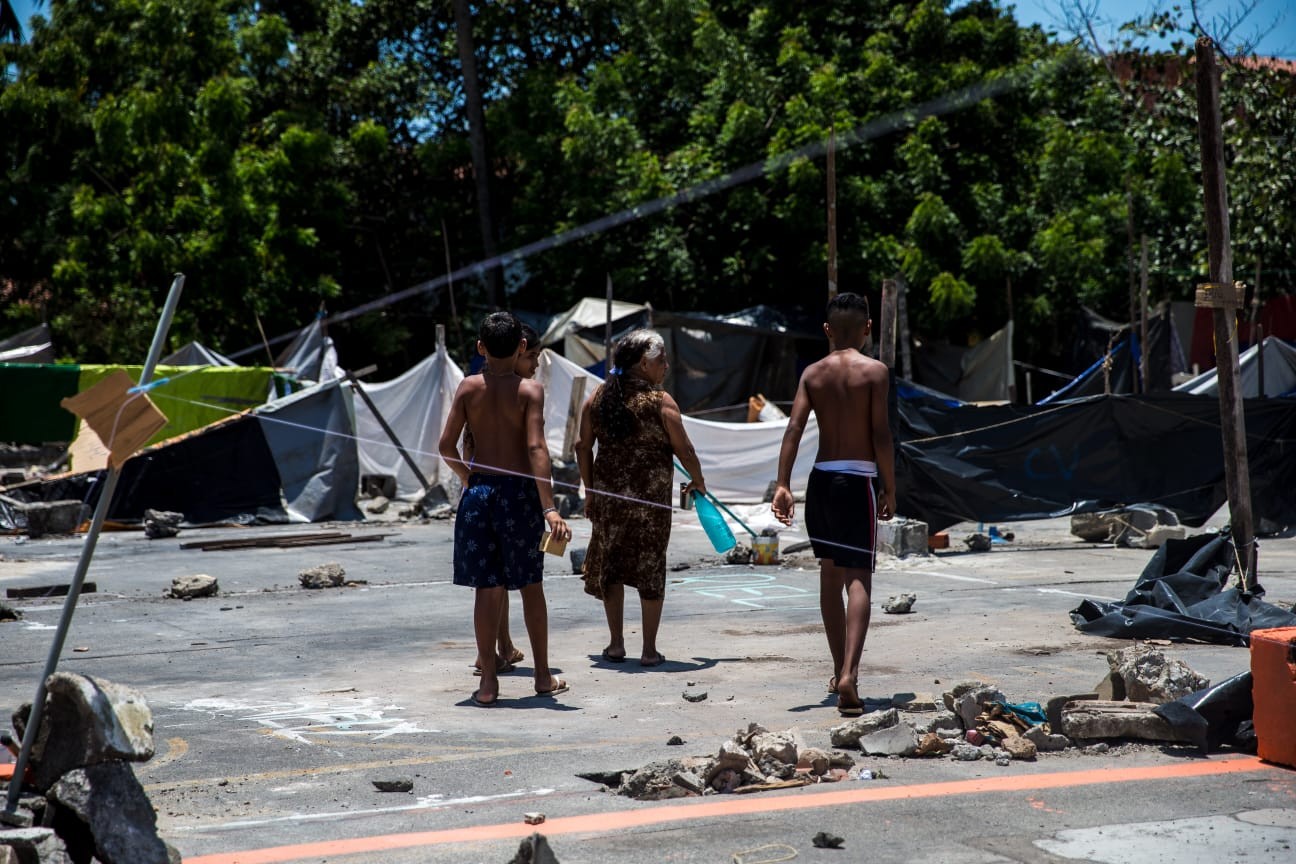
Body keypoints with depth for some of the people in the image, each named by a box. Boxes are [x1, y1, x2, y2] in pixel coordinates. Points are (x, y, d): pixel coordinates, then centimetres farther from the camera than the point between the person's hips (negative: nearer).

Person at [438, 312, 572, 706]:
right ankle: (543, 675, 20)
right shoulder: (529, 390, -7)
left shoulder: (469, 387, 1)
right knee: (531, 585, 11)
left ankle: (488, 681, 7)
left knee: (487, 588, 6)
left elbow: (446, 444, -1)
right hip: (519, 492, -2)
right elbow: (536, 448, -17)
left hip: (479, 492, 2)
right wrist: (549, 507, -21)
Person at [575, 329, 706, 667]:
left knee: (610, 566, 15)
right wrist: (698, 482, 9)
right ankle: (649, 650, 10)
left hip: (607, 495, 4)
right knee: (650, 569, 6)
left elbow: (583, 446, 6)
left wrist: (590, 489, 14)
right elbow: (683, 449, -8)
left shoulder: (598, 397, 4)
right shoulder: (660, 401, -10)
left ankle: (616, 644, 18)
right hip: (651, 499, -4)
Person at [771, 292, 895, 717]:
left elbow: (794, 428, -3)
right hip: (857, 481, -4)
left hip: (820, 479, 5)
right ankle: (848, 674, -25)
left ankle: (841, 670, 28)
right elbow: (881, 434, -9)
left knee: (830, 575, 17)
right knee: (858, 579, -8)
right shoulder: (874, 371, -3)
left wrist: (783, 484, -6)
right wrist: (890, 490, -2)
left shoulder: (813, 373, 8)